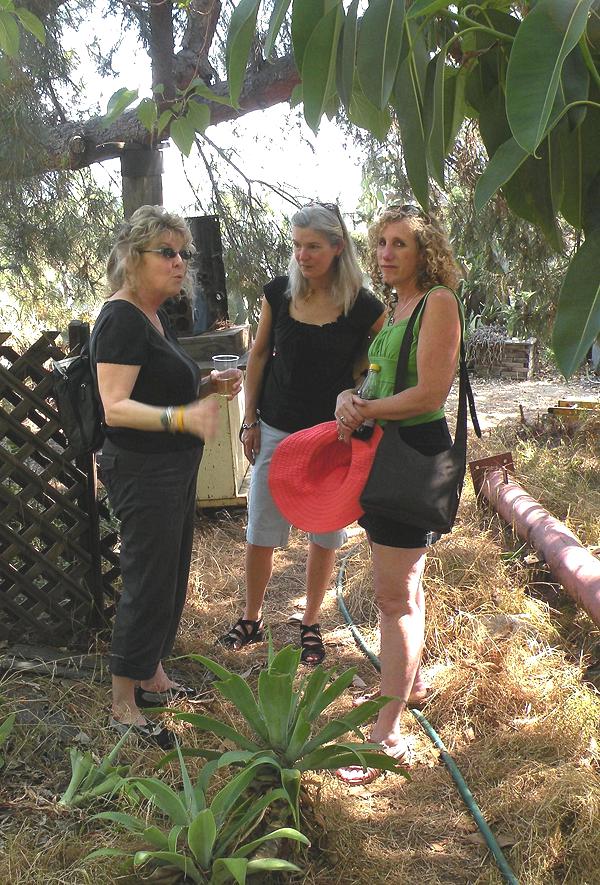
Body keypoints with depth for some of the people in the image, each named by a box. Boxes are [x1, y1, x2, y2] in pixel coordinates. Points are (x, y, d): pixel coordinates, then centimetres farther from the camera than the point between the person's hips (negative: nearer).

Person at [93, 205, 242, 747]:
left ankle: (153, 678, 35)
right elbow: (116, 407, -27)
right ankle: (124, 707, 15)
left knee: (171, 579, 18)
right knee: (149, 585, -1)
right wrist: (183, 417, -41)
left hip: (174, 470, 10)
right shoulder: (121, 319, -19)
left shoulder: (155, 316, 11)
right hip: (143, 473, -10)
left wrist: (206, 384, 5)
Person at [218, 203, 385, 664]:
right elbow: (260, 355, 6)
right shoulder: (280, 292, -3)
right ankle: (252, 620, 28)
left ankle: (311, 625, 30)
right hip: (276, 431, 2)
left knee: (324, 535, 11)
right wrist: (250, 420, 4)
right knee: (260, 532, 9)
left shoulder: (363, 307, -11)